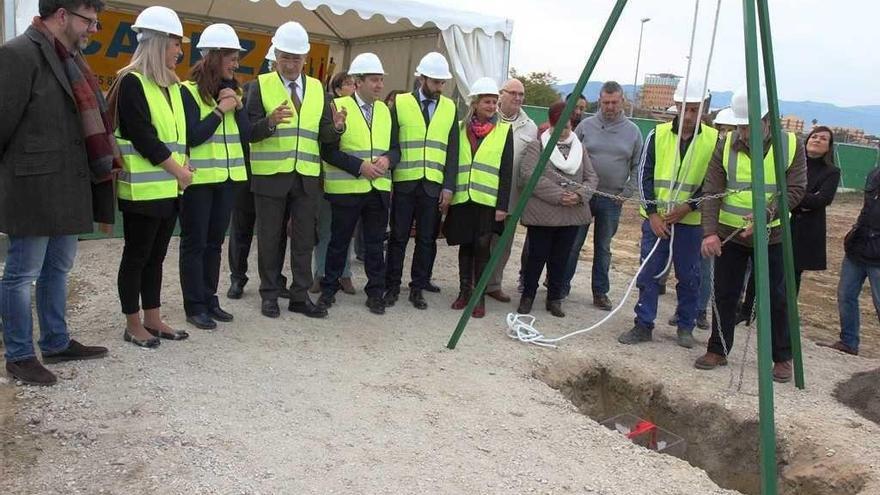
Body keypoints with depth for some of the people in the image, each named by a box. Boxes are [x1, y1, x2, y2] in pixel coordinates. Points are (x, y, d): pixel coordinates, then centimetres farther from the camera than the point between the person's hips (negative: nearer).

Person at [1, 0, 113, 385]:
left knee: (58, 270, 18)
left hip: (67, 187, 9)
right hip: (34, 189, -9)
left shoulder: (69, 58, 14)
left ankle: (56, 343, 31)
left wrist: (100, 163, 9)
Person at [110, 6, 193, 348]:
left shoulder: (171, 85, 14)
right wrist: (178, 171, -11)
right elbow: (143, 137, -17)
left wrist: (183, 167, -1)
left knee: (156, 255, 13)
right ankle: (133, 325, 13)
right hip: (143, 189, -8)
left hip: (169, 187, 8)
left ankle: (153, 319, 22)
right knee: (137, 256, 2)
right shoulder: (131, 83, -11)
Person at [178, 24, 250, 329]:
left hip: (227, 177, 6)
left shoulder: (231, 90, 10)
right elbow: (192, 136, -18)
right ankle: (195, 306, 9)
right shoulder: (189, 91, -9)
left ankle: (210, 299, 21)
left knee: (215, 242, 12)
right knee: (194, 243, 2)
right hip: (199, 178, -6)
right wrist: (220, 110, -16)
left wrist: (238, 106, -8)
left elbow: (246, 135, 5)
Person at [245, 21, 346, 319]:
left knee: (304, 238, 7)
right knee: (270, 237, 7)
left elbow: (324, 135, 7)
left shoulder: (317, 88, 9)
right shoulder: (260, 86, -2)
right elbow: (249, 131, -9)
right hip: (270, 175, -3)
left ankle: (300, 297, 17)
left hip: (307, 176, 3)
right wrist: (271, 121, -28)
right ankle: (269, 295, 19)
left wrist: (336, 127, -15)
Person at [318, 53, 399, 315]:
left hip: (379, 188, 4)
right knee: (339, 241, 8)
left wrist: (387, 160, -10)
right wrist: (360, 166, -18)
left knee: (375, 243, 9)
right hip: (346, 188, -4)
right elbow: (329, 151, -11)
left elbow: (395, 148, 13)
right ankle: (329, 288, 23)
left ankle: (375, 292, 19)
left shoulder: (385, 110, 11)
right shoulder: (338, 107, -6)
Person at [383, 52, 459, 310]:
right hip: (404, 183, -2)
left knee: (427, 240, 6)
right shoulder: (400, 103, 2)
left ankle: (418, 288, 17)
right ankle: (392, 286, 16)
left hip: (434, 185, 2)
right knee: (398, 238, 5)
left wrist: (449, 186, -1)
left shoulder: (450, 108, 8)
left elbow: (452, 151, 6)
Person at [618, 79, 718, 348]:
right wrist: (653, 213, -8)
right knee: (649, 273, 2)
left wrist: (689, 206, -13)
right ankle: (643, 325, 12)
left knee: (689, 276, 8)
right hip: (656, 218, 1)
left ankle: (686, 327, 23)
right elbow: (645, 175, 0)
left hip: (691, 220, 0)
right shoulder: (657, 135, 0)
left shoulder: (714, 140, -2)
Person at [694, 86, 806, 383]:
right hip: (729, 235, 1)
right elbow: (712, 191, -11)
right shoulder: (726, 145, -5)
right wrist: (710, 232, -23)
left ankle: (782, 358, 20)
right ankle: (718, 351, 20)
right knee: (724, 295, 7)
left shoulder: (791, 145, -6)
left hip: (771, 235, -1)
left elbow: (794, 190, -10)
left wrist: (764, 216, -25)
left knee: (776, 299, 6)